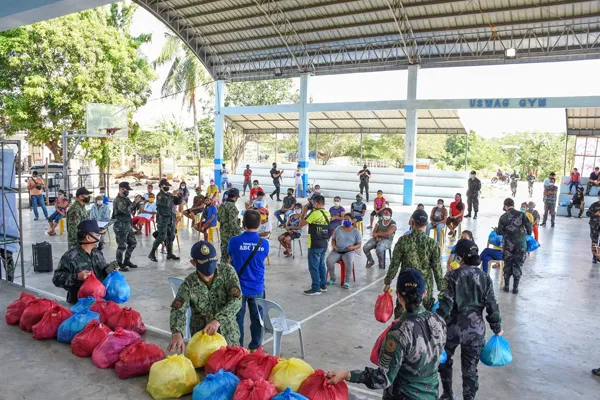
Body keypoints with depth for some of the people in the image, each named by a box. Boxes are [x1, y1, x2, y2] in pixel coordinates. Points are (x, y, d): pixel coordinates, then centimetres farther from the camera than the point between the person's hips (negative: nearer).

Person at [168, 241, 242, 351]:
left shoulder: (227, 271, -12)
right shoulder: (189, 284, -11)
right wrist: (177, 333, -43)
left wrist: (218, 320, -33)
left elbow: (236, 300, -19)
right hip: (201, 336, 0)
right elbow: (178, 310, -23)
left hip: (228, 334, 1)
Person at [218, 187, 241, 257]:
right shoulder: (232, 207, -20)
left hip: (223, 231, 9)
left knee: (224, 248, 16)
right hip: (230, 233, -9)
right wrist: (237, 232, -16)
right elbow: (233, 222, -23)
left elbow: (218, 217, 17)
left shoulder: (222, 205, 8)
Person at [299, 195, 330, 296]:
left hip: (314, 245, -8)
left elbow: (301, 224, -13)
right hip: (324, 244, 8)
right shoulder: (328, 214, 4)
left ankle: (316, 289, 6)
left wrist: (304, 212, -2)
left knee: (313, 267, 1)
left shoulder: (314, 213, -18)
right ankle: (323, 285, 27)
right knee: (321, 265, 19)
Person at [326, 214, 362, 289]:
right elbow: (333, 239, 15)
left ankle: (347, 281, -19)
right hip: (337, 251, 2)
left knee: (349, 262, -36)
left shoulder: (356, 232, 2)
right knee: (329, 260, -26)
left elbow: (359, 245, 3)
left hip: (349, 252, -2)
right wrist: (333, 246, -7)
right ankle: (332, 278, -3)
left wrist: (353, 247, -19)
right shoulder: (338, 229, 8)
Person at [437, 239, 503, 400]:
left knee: (444, 360, 23)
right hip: (475, 330, 2)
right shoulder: (485, 277, -4)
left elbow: (445, 304, -16)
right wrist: (497, 328, 12)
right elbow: (492, 306, -1)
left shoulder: (452, 276, -13)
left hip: (453, 328, -2)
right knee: (470, 369, 13)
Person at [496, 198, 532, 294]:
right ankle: (515, 287, 14)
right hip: (521, 244, 1)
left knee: (507, 264, 13)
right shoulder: (522, 214, -3)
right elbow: (529, 227, -4)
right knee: (518, 265, 10)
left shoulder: (504, 216, -5)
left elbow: (499, 232, -4)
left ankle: (506, 286, 19)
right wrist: (528, 233, 16)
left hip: (508, 244, -1)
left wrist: (496, 229, 18)